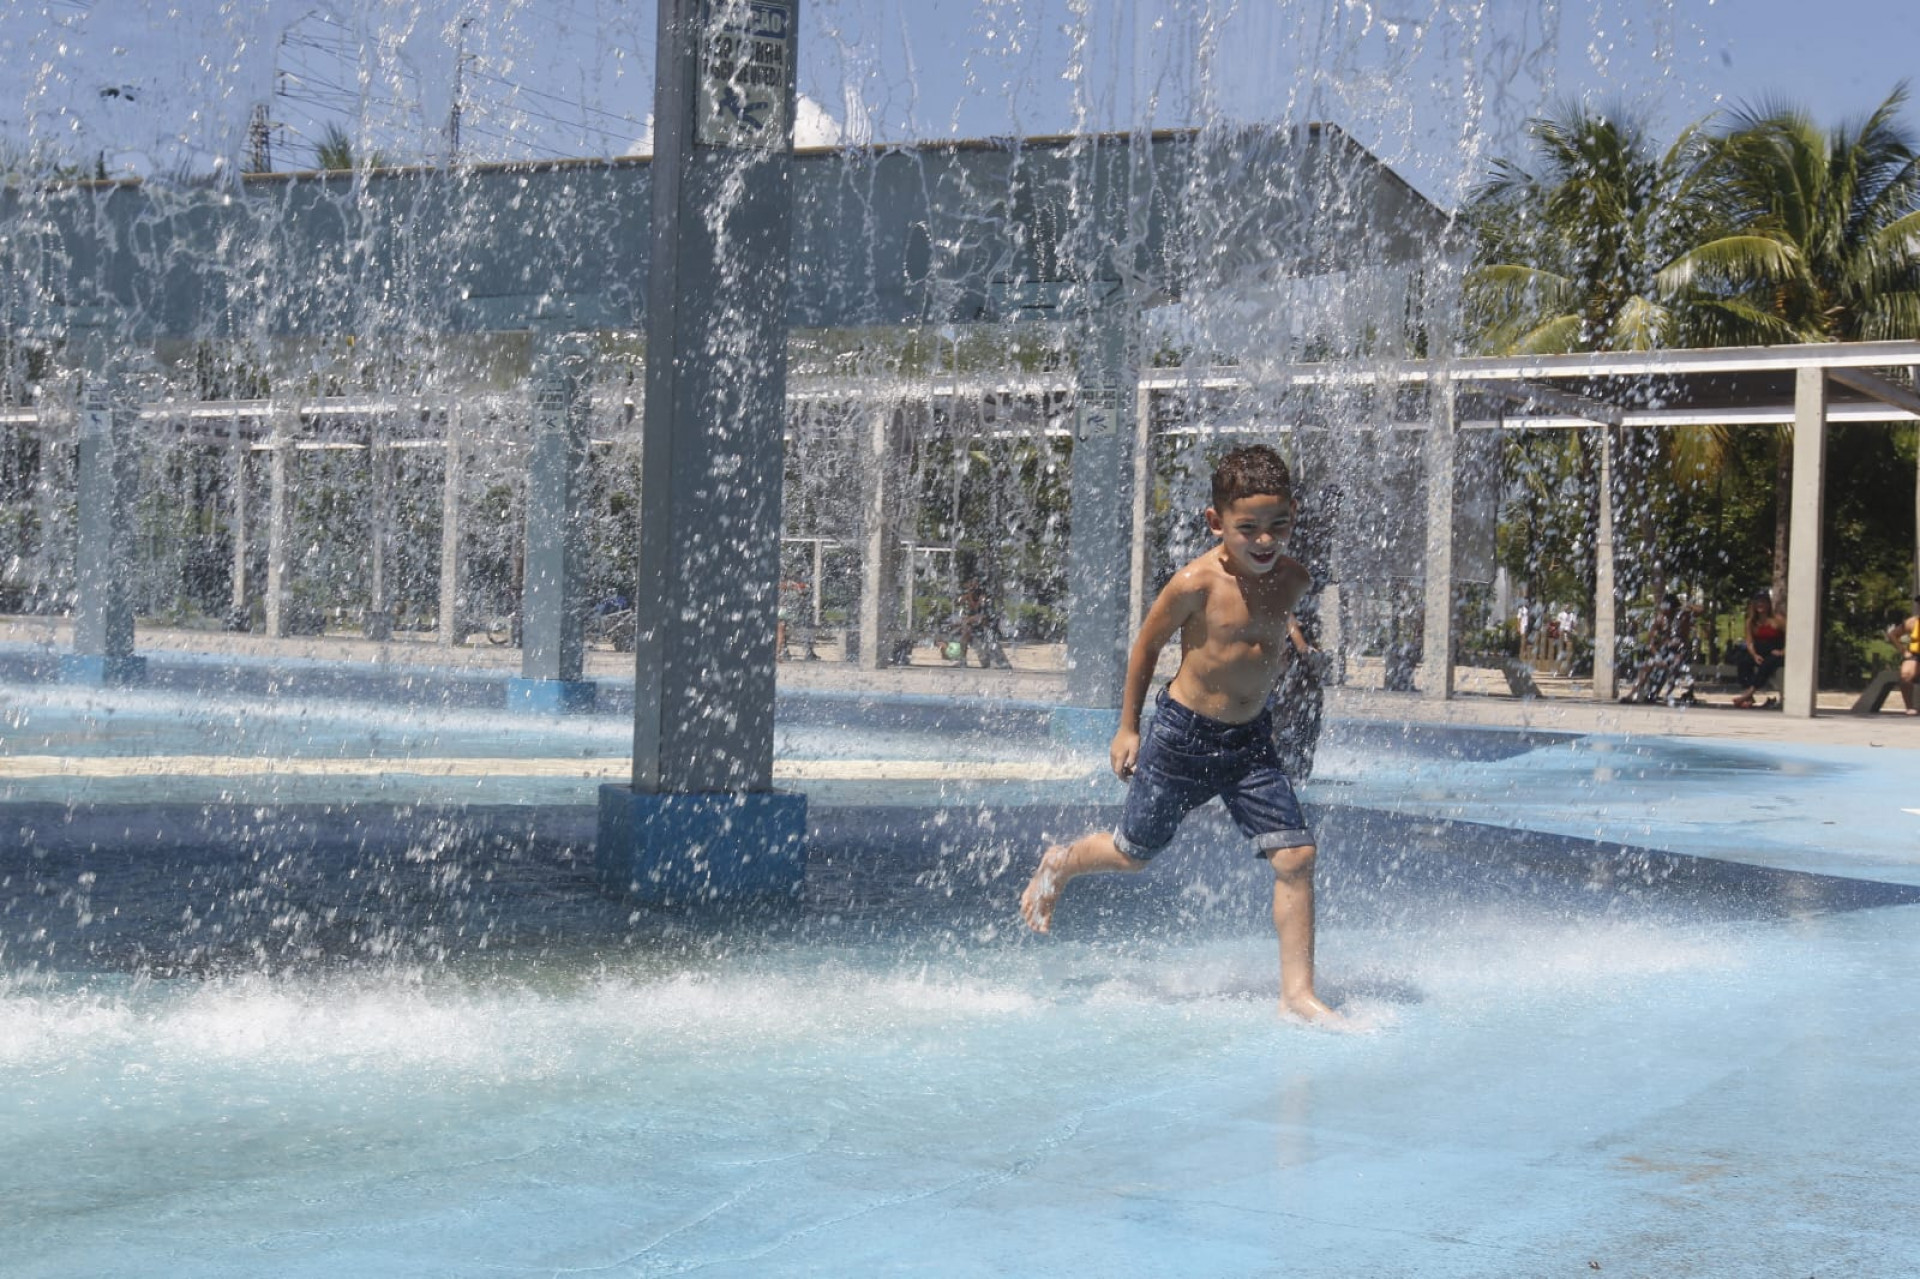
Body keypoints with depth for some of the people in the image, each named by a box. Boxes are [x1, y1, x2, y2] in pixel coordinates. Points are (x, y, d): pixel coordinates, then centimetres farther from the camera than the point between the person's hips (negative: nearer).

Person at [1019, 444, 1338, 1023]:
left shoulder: (1293, 579, -4)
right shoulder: (1197, 584, -20)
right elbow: (1146, 646, -6)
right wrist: (1127, 728, 0)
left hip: (1251, 740, 4)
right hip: (1183, 734, -4)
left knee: (1295, 856, -8)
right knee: (1134, 854, 11)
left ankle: (1297, 992, -2)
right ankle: (1060, 864, 44)